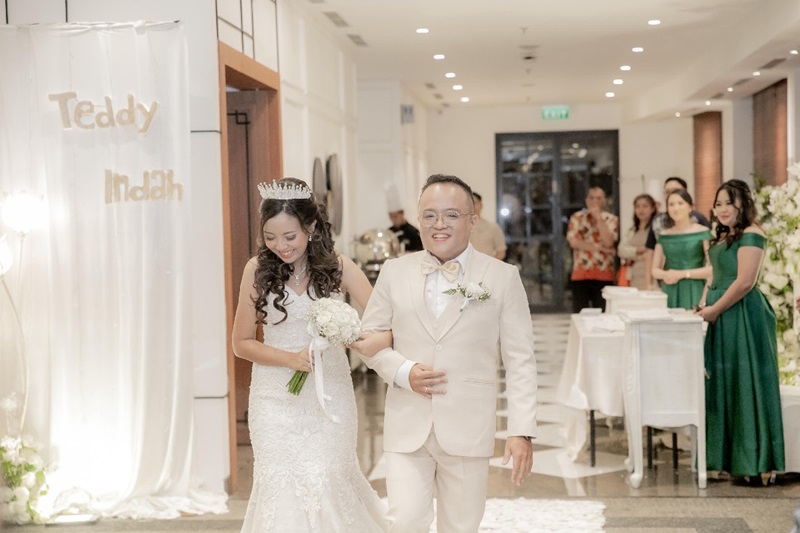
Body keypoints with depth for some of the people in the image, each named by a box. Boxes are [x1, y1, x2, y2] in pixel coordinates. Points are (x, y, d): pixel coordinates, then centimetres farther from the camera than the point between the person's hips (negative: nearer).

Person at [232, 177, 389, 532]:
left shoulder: (338, 267, -6)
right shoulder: (258, 270, -4)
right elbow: (242, 343, 1)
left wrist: (374, 340, -31)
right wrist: (290, 359, -14)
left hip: (329, 396, 0)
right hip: (276, 399, 1)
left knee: (327, 483, 0)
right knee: (280, 486, 2)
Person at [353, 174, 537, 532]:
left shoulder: (503, 277, 0)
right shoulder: (394, 272, 5)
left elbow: (520, 361, -2)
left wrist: (521, 431, -9)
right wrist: (403, 371, -9)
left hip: (468, 431, 0)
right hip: (407, 428, 1)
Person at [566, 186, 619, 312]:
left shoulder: (612, 219, 5)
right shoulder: (577, 217, 9)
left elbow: (608, 242, -10)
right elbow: (573, 242, -4)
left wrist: (598, 217, -8)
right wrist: (597, 247, -10)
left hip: (604, 275, -1)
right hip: (580, 274, 1)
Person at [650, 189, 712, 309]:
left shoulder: (703, 233, 0)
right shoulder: (664, 235, 11)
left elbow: (712, 269, -6)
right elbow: (655, 270, 14)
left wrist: (683, 274, -11)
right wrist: (665, 275, -7)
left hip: (693, 293, -3)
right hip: (669, 294, 3)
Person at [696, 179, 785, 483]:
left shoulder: (750, 235, -12)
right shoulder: (723, 236, 16)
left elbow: (745, 282, -19)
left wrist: (714, 310, -14)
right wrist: (705, 306, 7)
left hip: (742, 318, -9)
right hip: (721, 320, 9)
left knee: (745, 384, -4)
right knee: (722, 384, 11)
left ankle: (755, 461, 4)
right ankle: (728, 456, 20)